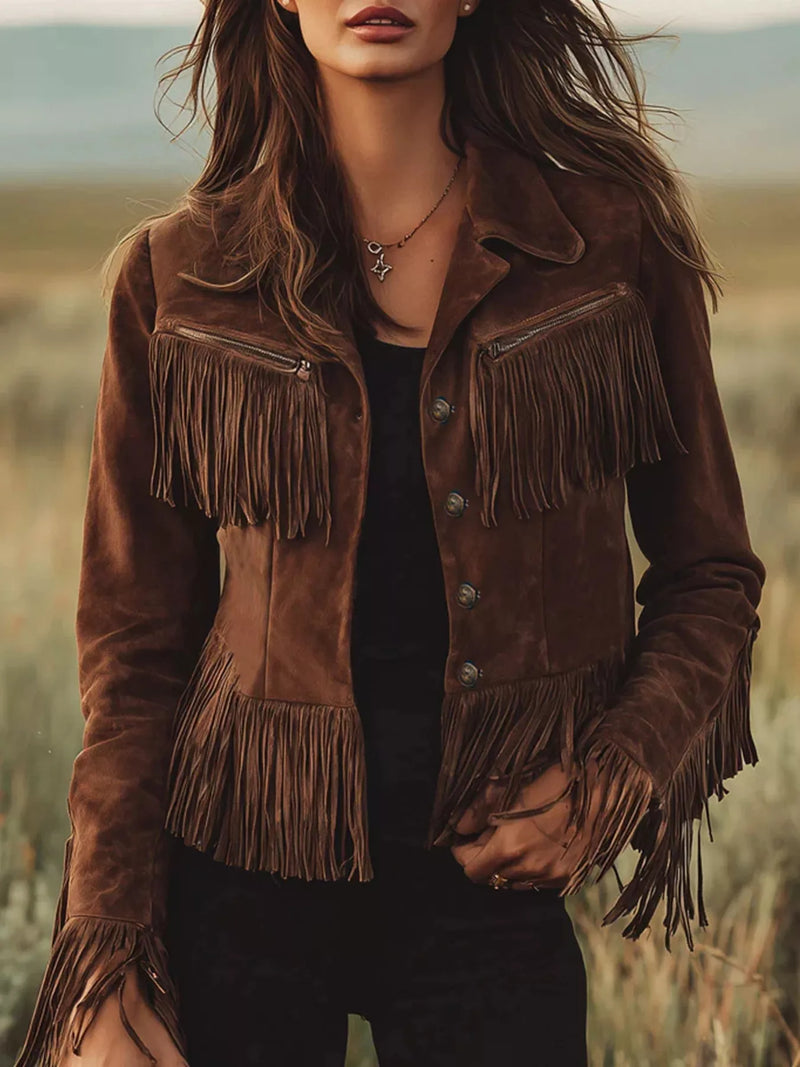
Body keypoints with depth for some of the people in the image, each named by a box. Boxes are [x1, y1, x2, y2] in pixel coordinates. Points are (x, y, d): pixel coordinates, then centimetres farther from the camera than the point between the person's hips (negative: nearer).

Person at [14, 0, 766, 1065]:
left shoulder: (612, 235, -2)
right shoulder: (180, 275, -2)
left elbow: (710, 572, 6)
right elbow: (137, 646, 0)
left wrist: (618, 777, -10)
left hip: (491, 894, 0)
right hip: (237, 877, 0)